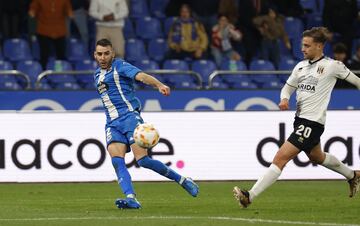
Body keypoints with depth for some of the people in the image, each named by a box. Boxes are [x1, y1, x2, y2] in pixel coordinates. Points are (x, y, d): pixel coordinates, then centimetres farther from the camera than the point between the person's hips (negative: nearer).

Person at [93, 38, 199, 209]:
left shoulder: (120, 67, -3)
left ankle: (182, 180, 2)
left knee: (143, 160, -15)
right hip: (112, 123, 6)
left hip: (129, 116, -6)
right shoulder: (97, 75, 20)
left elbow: (141, 76, -22)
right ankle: (131, 198, -28)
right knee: (117, 161, -18)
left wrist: (159, 85, -41)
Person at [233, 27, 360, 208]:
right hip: (301, 118, 9)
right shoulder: (301, 66, 10)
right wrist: (284, 99, -5)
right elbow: (288, 87, 17)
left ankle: (250, 196, -19)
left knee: (280, 158, -15)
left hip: (313, 122, -9)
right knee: (316, 157, 29)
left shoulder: (333, 66, -8)